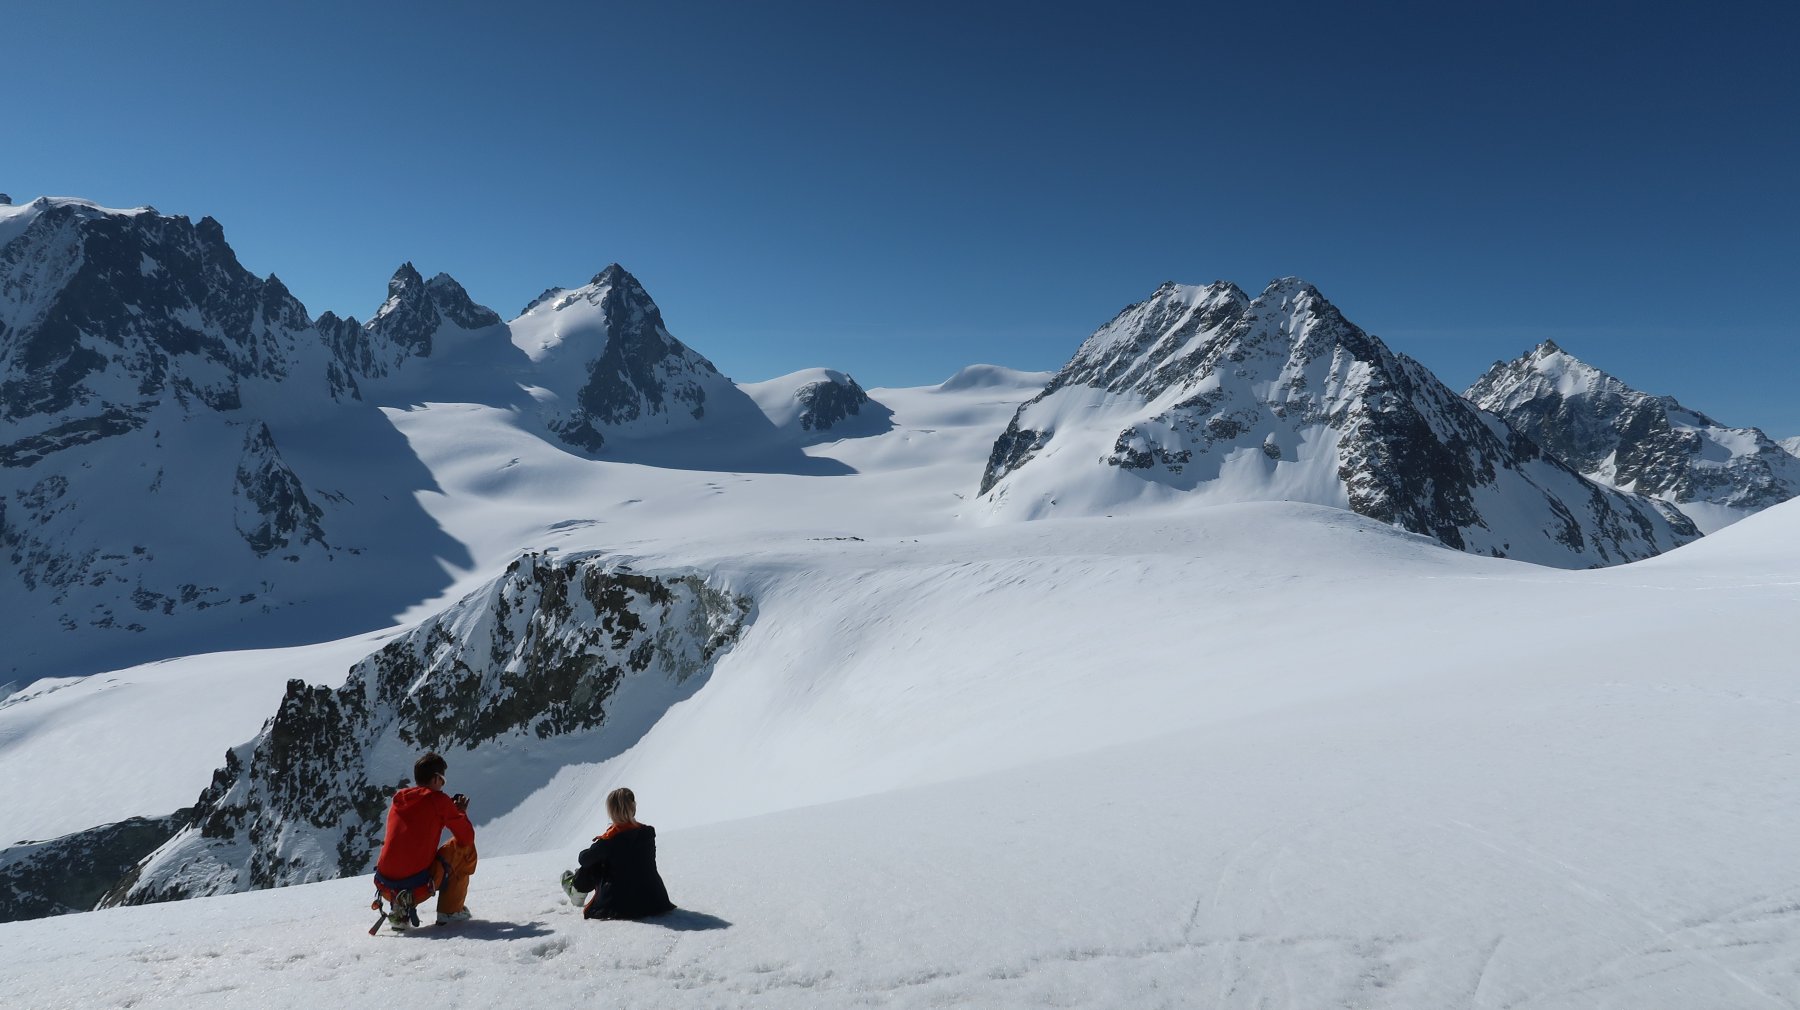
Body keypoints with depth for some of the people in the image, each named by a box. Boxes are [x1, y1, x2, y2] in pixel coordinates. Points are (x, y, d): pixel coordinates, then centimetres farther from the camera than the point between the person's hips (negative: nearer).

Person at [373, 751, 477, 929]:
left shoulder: (398, 800, 14)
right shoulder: (438, 800, -3)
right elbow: (467, 838, -1)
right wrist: (461, 812, 17)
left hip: (386, 888, 5)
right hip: (419, 886, -5)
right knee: (465, 847, 15)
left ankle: (400, 912, 16)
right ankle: (450, 909, 13)